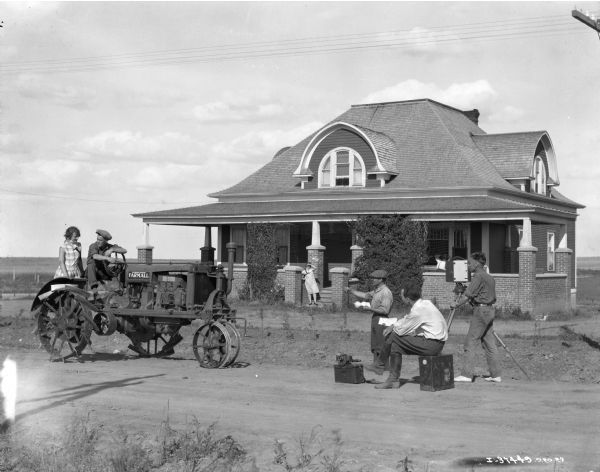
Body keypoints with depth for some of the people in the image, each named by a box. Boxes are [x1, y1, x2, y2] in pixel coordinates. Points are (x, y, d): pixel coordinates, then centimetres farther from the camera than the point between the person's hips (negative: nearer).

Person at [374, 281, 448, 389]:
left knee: (394, 338, -8)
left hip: (432, 345, -10)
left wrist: (394, 327, 9)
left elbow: (401, 330, -13)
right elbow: (407, 319, 20)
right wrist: (392, 325, 6)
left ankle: (394, 379, -1)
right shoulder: (425, 303, 10)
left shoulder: (418, 310, -19)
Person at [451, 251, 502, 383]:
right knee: (489, 344, 10)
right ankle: (495, 375, 9)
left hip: (480, 310, -9)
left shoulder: (478, 276, -11)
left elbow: (468, 295, -15)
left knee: (470, 343, -7)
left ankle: (466, 374, -9)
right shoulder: (490, 278, 16)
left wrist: (456, 304, -5)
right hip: (490, 310, 9)